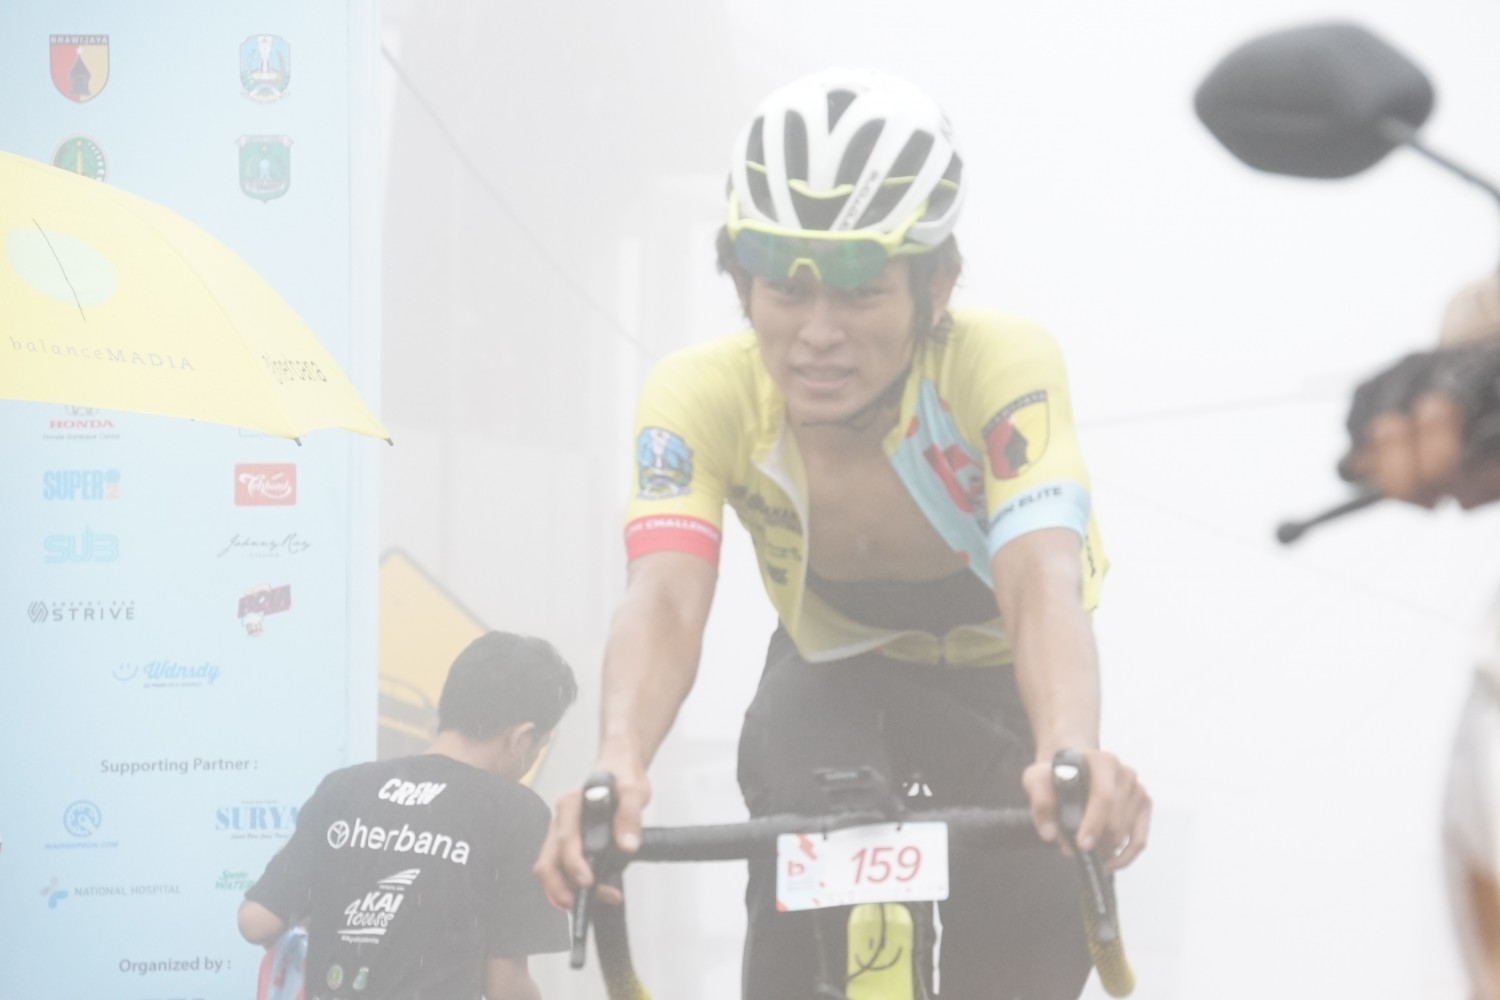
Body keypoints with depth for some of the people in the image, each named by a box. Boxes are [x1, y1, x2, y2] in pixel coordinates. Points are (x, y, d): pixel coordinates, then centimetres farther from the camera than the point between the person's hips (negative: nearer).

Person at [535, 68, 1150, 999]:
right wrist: (618, 766, -64)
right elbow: (666, 597, -43)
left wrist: (1073, 759, -68)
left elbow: (1042, 585, -48)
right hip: (835, 676, 0)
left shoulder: (1004, 364, -34)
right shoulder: (703, 393, -29)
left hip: (999, 684, 0)